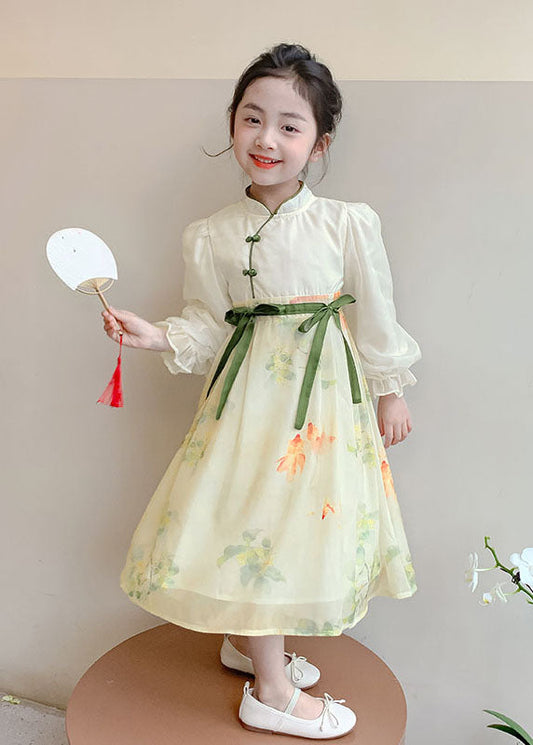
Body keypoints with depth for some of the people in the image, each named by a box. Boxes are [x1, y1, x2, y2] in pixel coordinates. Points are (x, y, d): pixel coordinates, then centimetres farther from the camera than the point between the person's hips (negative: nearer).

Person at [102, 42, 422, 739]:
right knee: (251, 519, -2)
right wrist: (157, 337, -16)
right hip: (247, 393, -1)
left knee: (298, 518, 9)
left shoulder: (348, 224, -4)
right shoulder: (210, 235, -1)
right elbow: (207, 325, 2)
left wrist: (390, 391, 7)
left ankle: (248, 641, 37)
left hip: (325, 394, 1)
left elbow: (375, 316, 3)